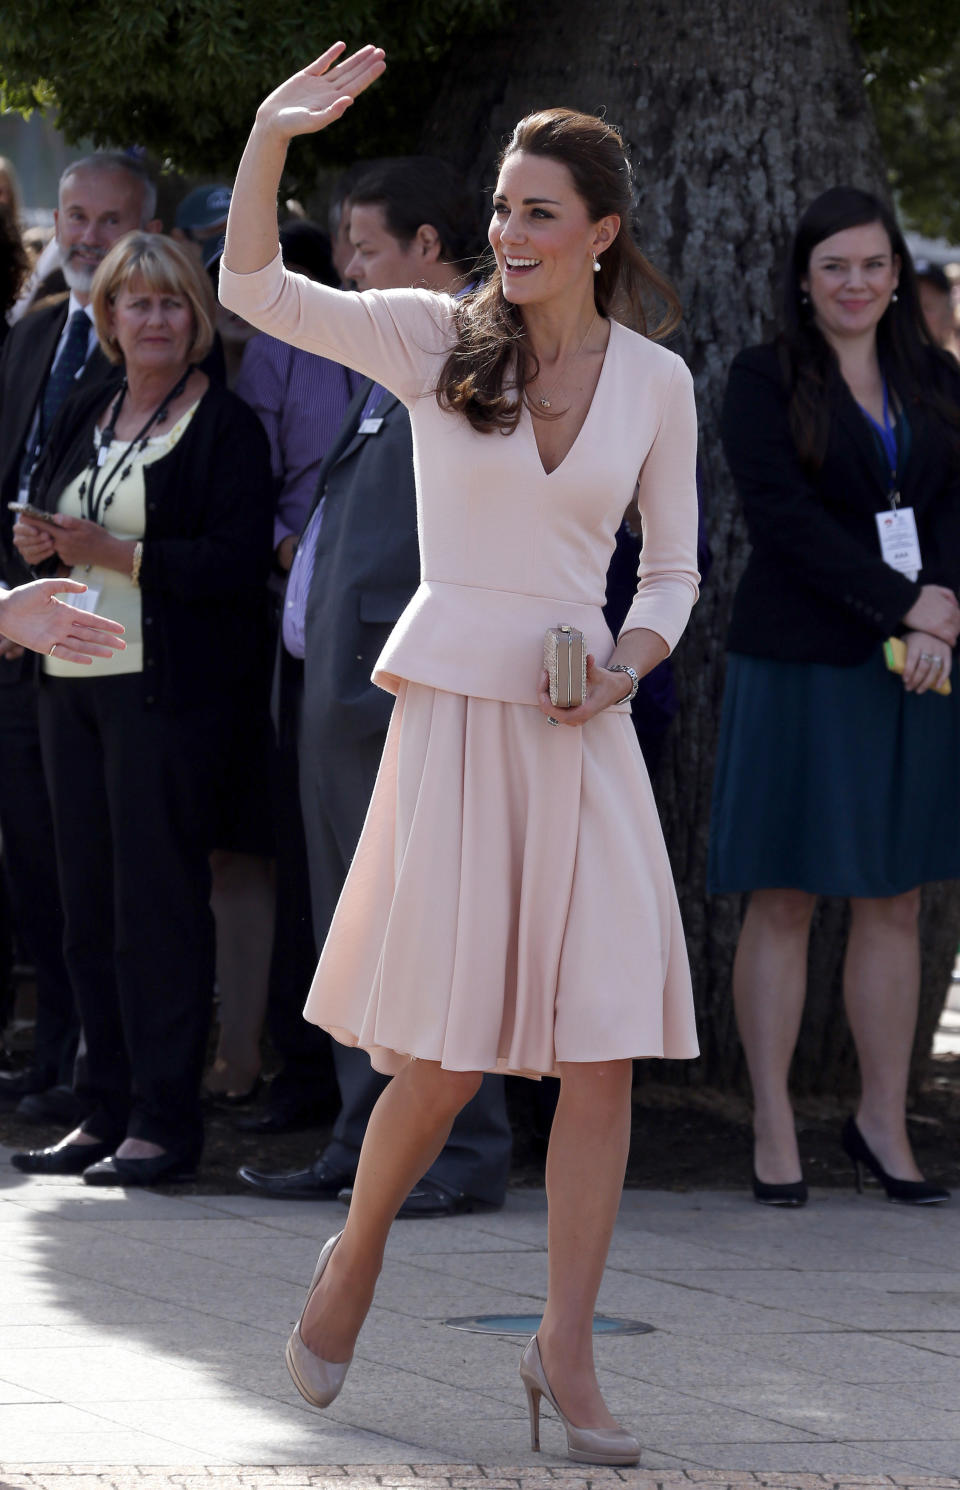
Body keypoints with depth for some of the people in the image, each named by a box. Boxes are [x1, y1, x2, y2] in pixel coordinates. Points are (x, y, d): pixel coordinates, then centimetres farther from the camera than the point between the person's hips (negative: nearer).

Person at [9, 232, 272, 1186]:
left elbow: (238, 562, -12)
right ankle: (106, 1112, 11)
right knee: (88, 902, 6)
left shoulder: (224, 426, -4)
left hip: (164, 687, -7)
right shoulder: (83, 420, 17)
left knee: (158, 900, -7)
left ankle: (164, 1122, -4)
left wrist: (116, 553, -17)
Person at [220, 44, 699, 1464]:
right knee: (444, 1065, -3)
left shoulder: (655, 382, 6)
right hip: (451, 708, -2)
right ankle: (356, 1255, 26)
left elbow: (672, 571, 13)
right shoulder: (437, 339, 1)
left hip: (583, 732, 2)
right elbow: (254, 288, -8)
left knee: (602, 1058, -5)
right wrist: (272, 135, -19)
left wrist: (629, 661, -6)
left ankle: (566, 1348, 6)